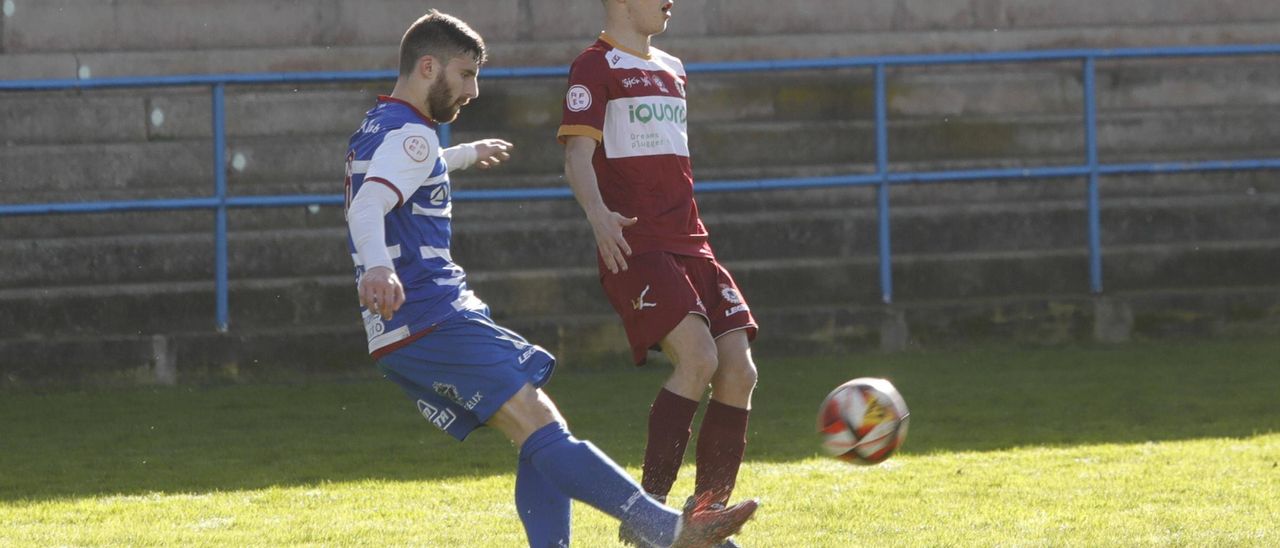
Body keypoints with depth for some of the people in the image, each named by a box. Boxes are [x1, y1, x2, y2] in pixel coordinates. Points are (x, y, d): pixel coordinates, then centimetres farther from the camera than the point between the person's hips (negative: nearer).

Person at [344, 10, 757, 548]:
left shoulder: (376, 129, 22)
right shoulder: (410, 136, -10)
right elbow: (367, 207, -28)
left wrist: (467, 154, 65)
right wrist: (378, 267, -49)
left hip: (405, 337, 11)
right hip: (435, 322, -11)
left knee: (542, 440, 7)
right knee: (543, 430, -21)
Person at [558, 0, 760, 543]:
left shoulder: (672, 70, 22)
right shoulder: (596, 66, -2)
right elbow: (578, 155, -13)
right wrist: (598, 214, -32)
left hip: (690, 246, 8)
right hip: (636, 249, -8)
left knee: (738, 371, -4)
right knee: (698, 359, -24)